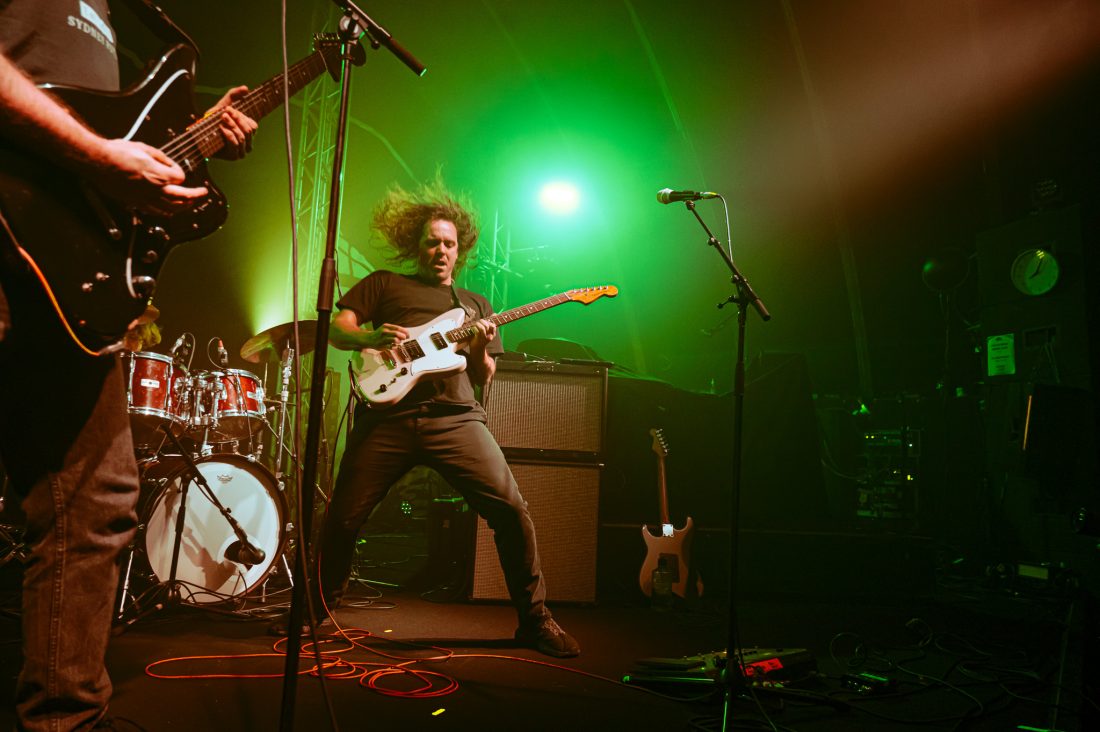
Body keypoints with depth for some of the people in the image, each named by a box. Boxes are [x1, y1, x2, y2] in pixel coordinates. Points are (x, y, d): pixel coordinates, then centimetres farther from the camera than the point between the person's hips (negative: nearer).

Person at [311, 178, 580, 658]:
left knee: (511, 509, -11)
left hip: (455, 417, 1)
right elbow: (337, 330, 10)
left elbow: (482, 381, 19)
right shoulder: (384, 285, 20)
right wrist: (373, 337, -11)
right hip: (387, 416, 0)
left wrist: (480, 350, -3)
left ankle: (535, 621, 4)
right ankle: (317, 611, 29)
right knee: (342, 518, 2)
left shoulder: (476, 306, 25)